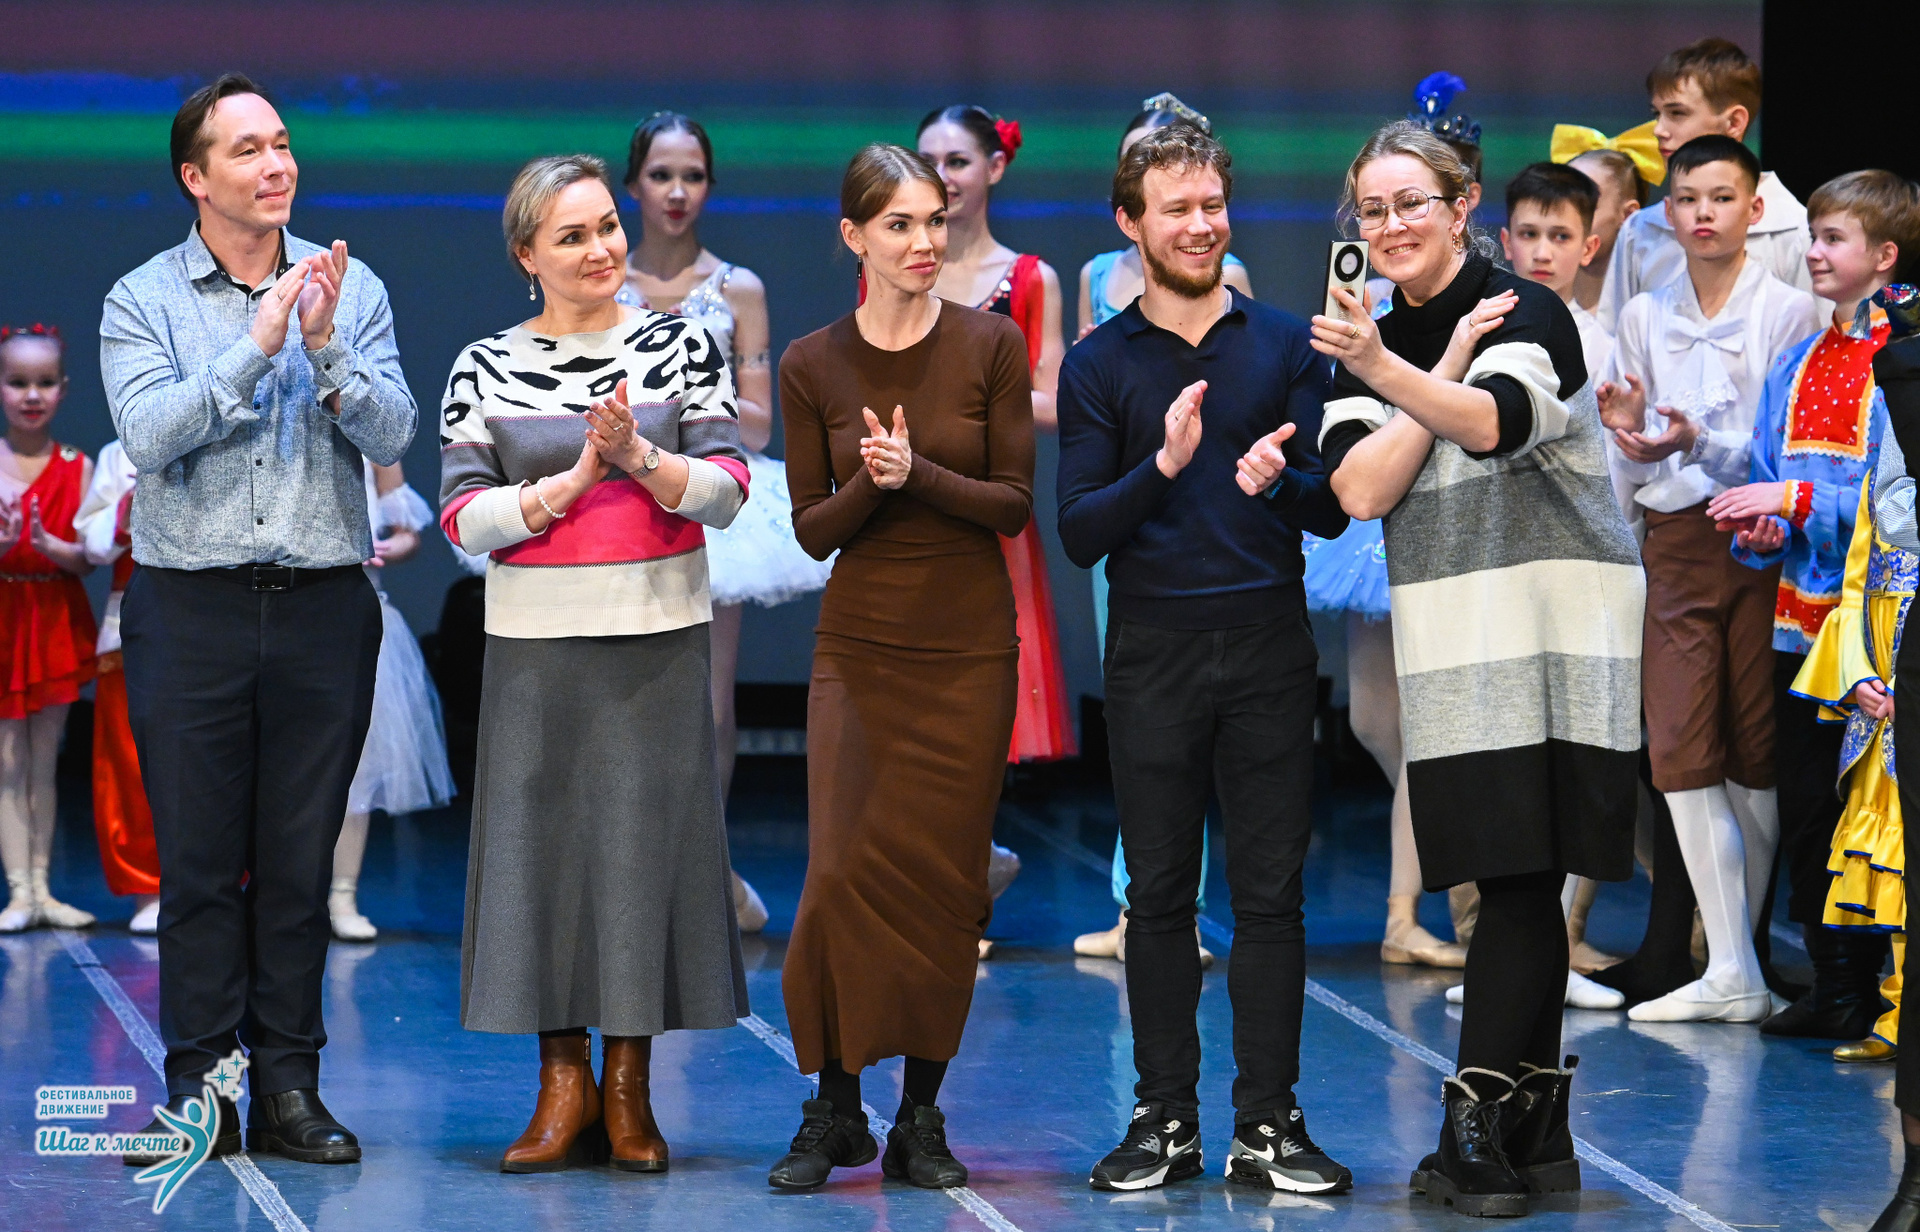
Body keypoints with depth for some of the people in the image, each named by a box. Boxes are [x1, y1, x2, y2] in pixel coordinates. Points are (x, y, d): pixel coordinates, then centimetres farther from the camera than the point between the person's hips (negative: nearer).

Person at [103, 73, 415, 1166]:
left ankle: (290, 1088, 10)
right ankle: (200, 1094, 6)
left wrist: (327, 348, -20)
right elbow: (151, 434, -13)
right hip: (192, 611, -1)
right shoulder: (143, 300, 2)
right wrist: (255, 349, -20)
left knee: (302, 859, 4)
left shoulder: (350, 289, 6)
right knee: (198, 859, 1)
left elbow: (395, 434, -5)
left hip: (323, 609, 1)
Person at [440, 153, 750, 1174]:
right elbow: (463, 516, -4)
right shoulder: (485, 370, 3)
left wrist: (639, 457, -18)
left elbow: (726, 492, -3)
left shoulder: (680, 347, 4)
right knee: (541, 842, 1)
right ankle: (563, 1084, 10)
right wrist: (574, 480, -13)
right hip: (535, 648, 0)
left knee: (646, 843, 0)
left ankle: (628, 1090, 9)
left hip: (657, 642, 0)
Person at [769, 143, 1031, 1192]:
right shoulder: (813, 366, 2)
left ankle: (921, 1117, 11)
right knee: (843, 873, -7)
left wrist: (919, 474, -18)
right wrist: (870, 484, -18)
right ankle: (833, 1109, 6)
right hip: (860, 643, 0)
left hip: (968, 644, 0)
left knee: (943, 878, 1)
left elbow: (1015, 504, -4)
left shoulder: (991, 346, -1)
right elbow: (812, 529, 2)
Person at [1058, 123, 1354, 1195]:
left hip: (1269, 644, 0)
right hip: (1154, 652, 0)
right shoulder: (1100, 365, 5)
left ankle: (1269, 1123, 6)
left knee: (1271, 893, 1)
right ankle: (1166, 1119, 11)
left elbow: (1333, 510, 3)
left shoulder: (1287, 344, 7)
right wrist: (1164, 466, -19)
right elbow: (1080, 532, -2)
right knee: (1159, 895, 3)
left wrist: (1278, 480, -19)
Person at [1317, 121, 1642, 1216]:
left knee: (1520, 880, -11)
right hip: (1452, 649, 5)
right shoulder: (1372, 345, 11)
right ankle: (1537, 1134, 12)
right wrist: (1448, 362, -9)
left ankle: (1476, 1129, -13)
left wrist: (1386, 369, -44)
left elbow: (1496, 424, -28)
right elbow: (1361, 491, -4)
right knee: (1518, 890, 7)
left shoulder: (1528, 312, -7)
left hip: (1556, 637, -5)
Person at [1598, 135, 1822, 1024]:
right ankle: (1730, 974, -6)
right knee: (1680, 751, -6)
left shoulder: (1789, 313, -2)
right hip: (1676, 542, 3)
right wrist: (1630, 437, -8)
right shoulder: (1643, 318, 11)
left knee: (1757, 755, 2)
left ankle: (1739, 943, 15)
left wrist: (1701, 445, -21)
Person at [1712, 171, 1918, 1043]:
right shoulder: (1797, 365, 15)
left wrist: (1797, 502, -18)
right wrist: (1757, 529, -1)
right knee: (1803, 801, 10)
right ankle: (1832, 986, 19)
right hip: (1799, 611, 8)